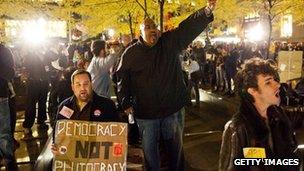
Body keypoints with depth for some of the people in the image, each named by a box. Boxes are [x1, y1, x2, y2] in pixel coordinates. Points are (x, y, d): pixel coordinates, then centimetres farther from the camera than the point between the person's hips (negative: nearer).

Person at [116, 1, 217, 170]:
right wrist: (126, 102, 1)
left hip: (173, 108, 1)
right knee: (149, 150, 14)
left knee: (176, 147, 17)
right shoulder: (131, 53, 0)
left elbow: (189, 27, -14)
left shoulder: (170, 42, -1)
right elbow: (122, 78, 6)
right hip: (145, 112, 0)